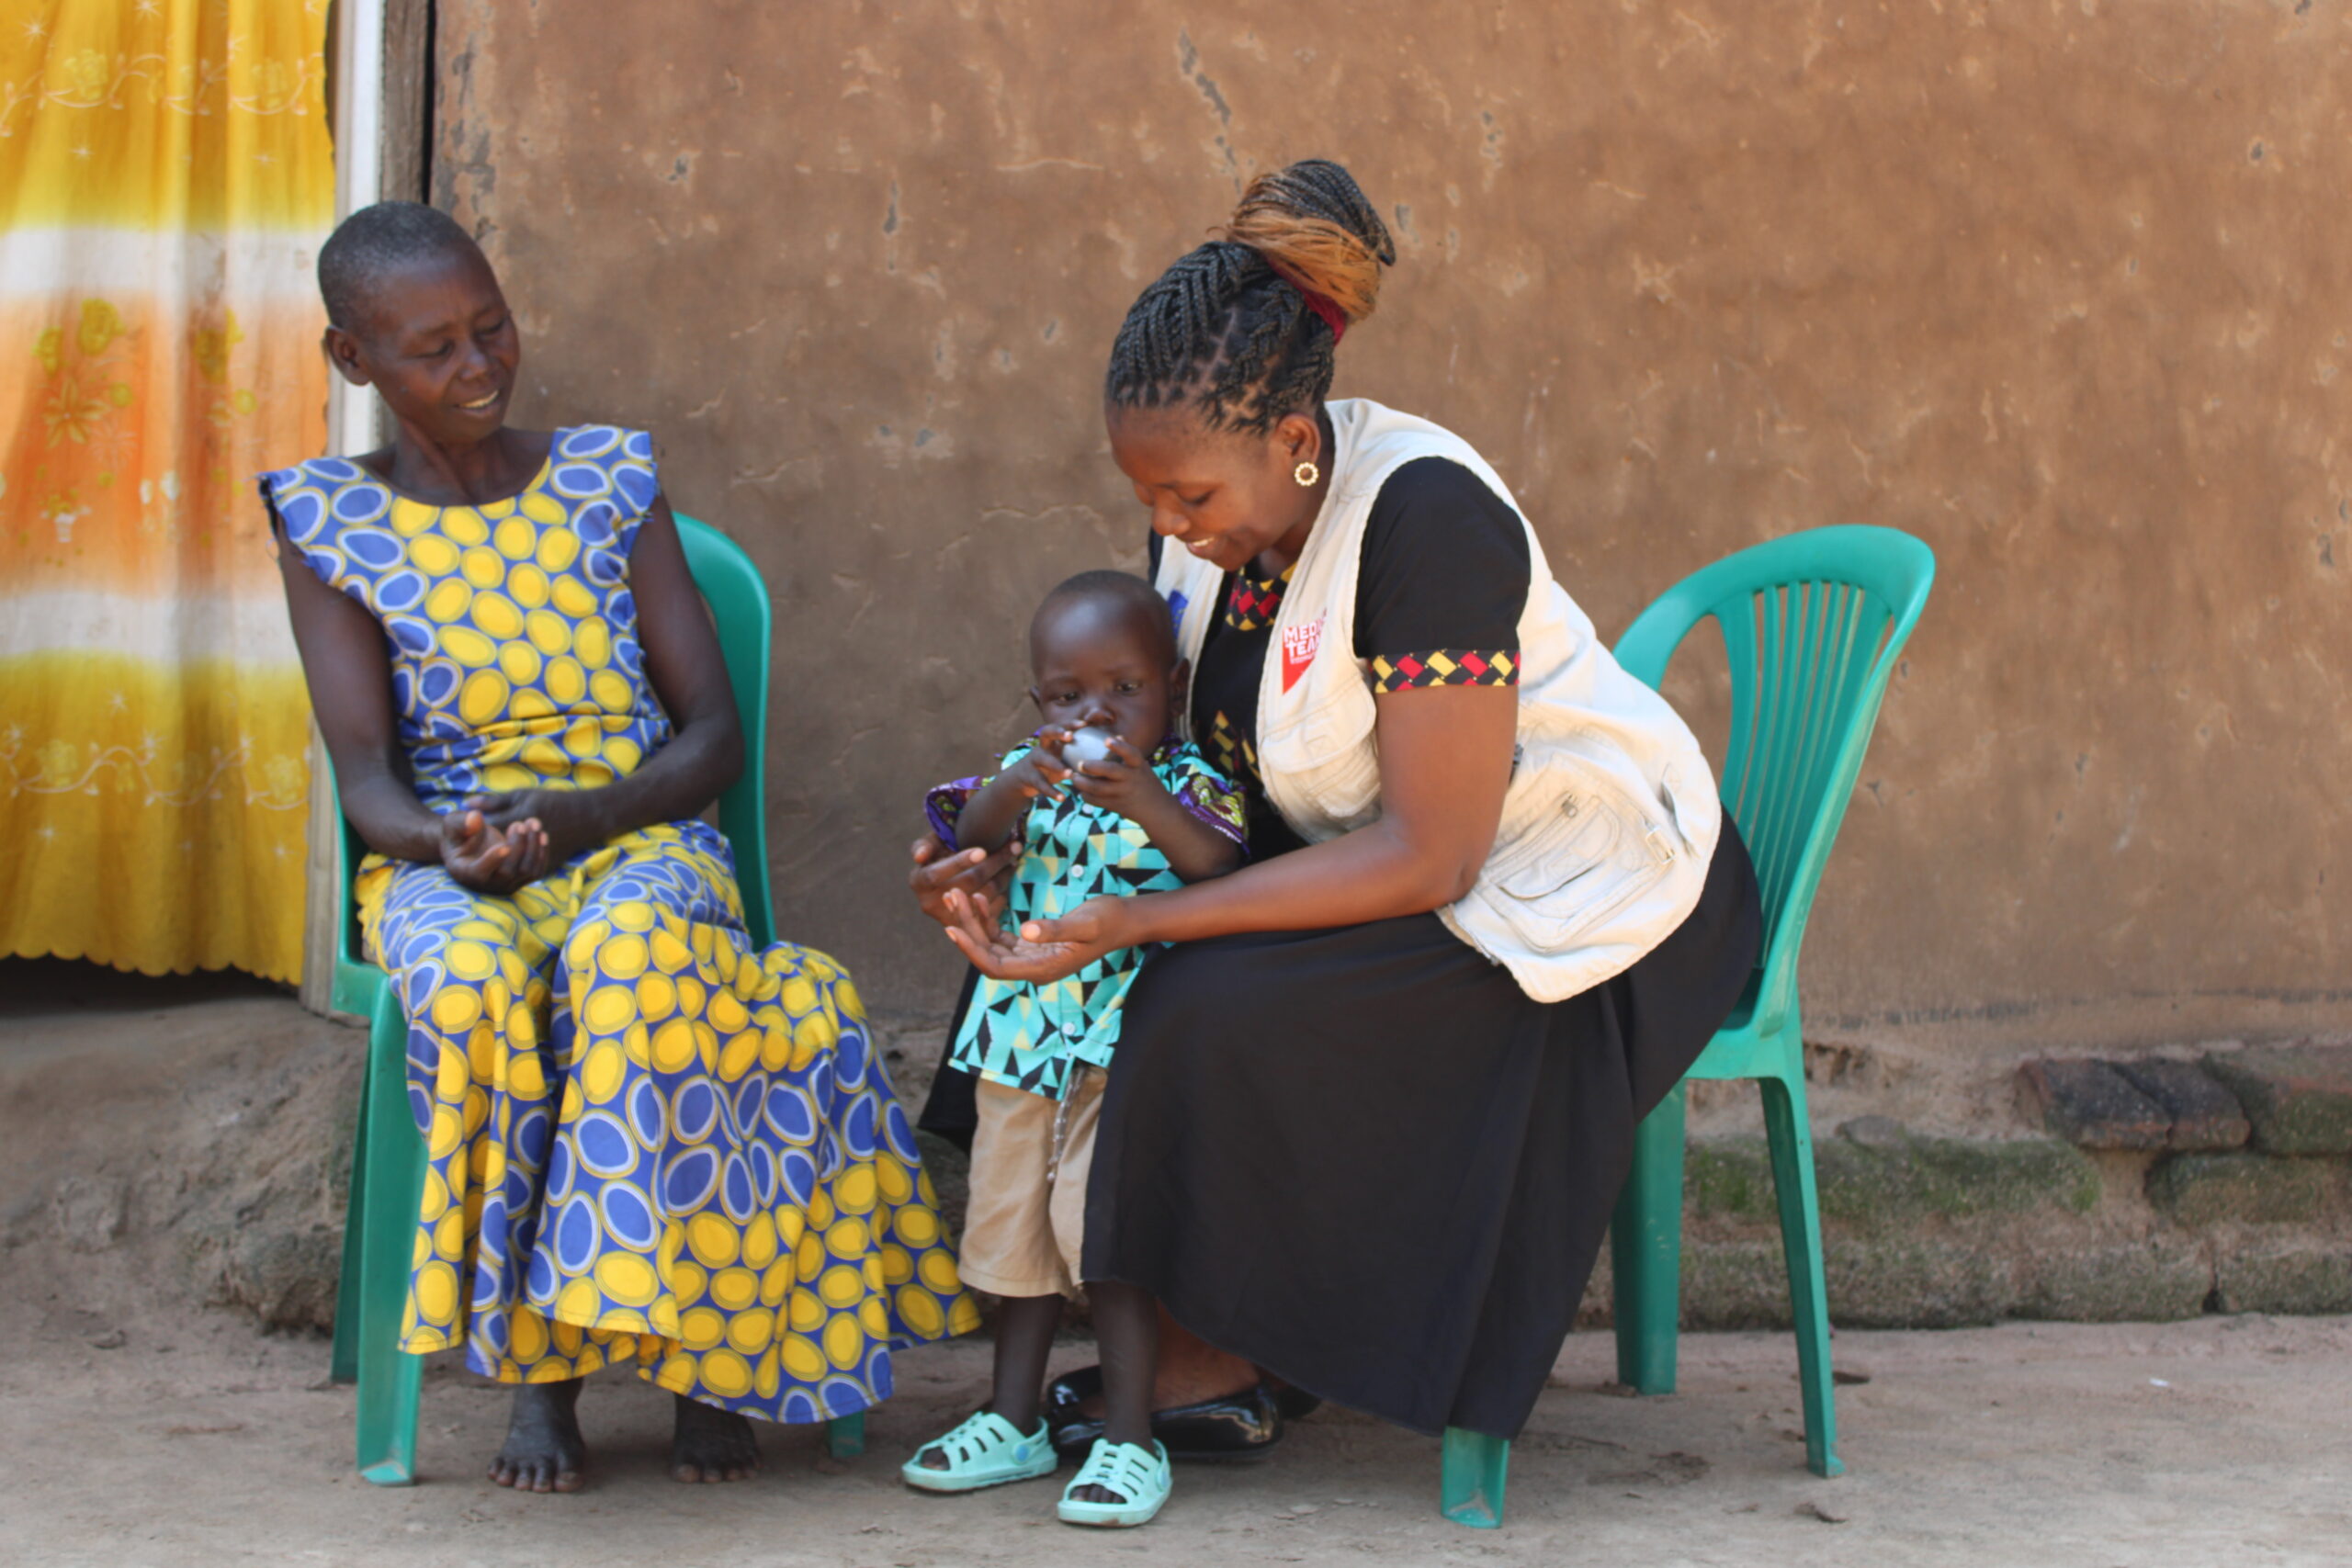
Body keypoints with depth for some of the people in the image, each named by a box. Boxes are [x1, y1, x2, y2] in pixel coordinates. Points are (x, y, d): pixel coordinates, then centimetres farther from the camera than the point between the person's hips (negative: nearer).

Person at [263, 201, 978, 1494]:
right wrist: (451, 844, -27)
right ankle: (536, 1363, -25)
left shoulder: (611, 484, 8)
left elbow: (715, 732, 3)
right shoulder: (331, 525, 5)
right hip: (444, 869, 0)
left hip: (639, 839, 0)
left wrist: (590, 816, -17)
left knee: (634, 952, -37)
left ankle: (704, 1344, -27)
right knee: (479, 979, -37)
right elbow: (365, 777, -3)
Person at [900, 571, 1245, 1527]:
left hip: (1126, 1042, -5)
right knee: (1012, 1221, 11)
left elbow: (1220, 866, -21)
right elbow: (973, 834, -13)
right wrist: (1017, 787, -34)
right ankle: (1014, 1420, 24)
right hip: (1021, 1034, 5)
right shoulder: (1029, 775, 7)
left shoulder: (1187, 783, -3)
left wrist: (1147, 802, -35)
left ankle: (1130, 1438, -6)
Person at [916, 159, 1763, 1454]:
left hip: (1584, 895, -8)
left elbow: (1430, 858, -30)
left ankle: (1227, 1353, -2)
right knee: (1045, 936, -8)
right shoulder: (1209, 500, -5)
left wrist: (1142, 922, -32)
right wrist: (1003, 854, -16)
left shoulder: (1428, 515, -29)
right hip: (1372, 855, 8)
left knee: (1224, 1015, -27)